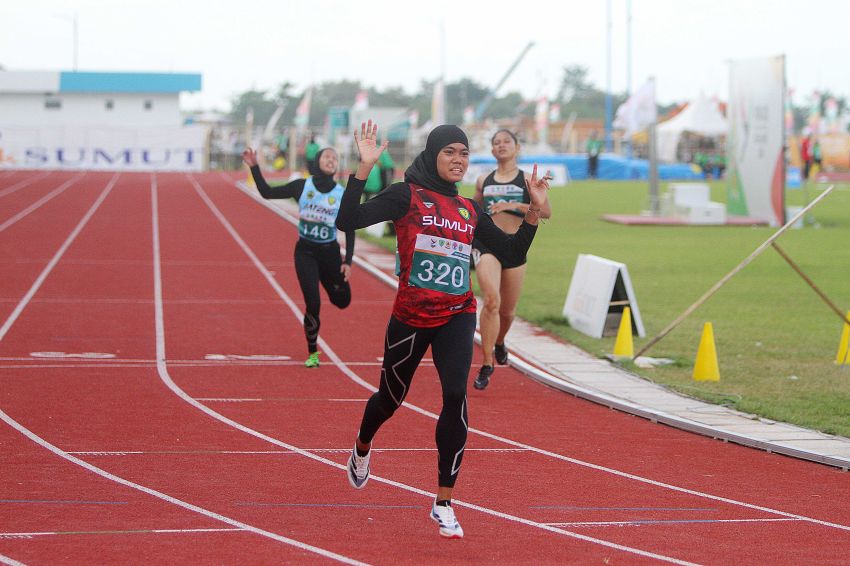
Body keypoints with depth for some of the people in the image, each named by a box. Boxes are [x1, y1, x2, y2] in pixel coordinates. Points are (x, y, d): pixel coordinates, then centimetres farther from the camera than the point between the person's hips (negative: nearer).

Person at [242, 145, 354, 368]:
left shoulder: (343, 194, -4)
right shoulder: (302, 186, -5)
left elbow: (350, 230, 0)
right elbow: (267, 192, -1)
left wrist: (348, 262, -7)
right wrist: (254, 168, -11)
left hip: (329, 252, 2)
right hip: (305, 252, -2)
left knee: (342, 301, 8)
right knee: (313, 304, -10)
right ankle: (312, 353, 11)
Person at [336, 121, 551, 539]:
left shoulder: (469, 210, 8)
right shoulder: (407, 196, -6)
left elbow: (512, 253, 13)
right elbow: (348, 221, -17)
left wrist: (534, 211, 2)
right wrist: (365, 168, -25)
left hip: (457, 317, 2)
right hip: (411, 316, -2)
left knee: (455, 397, -19)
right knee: (390, 398, 16)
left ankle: (443, 502, -10)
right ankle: (362, 449, 53)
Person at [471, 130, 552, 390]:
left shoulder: (527, 179, 1)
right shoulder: (483, 181, 10)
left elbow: (546, 211, -10)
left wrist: (513, 205, -19)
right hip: (486, 244, 0)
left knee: (508, 310, 12)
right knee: (491, 300, -22)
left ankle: (499, 342, 48)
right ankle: (487, 364, -20)